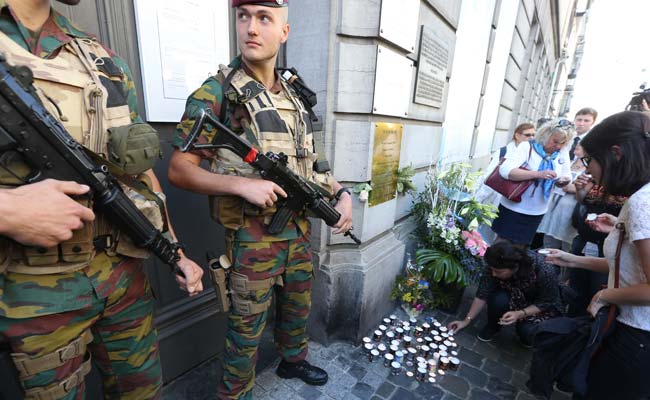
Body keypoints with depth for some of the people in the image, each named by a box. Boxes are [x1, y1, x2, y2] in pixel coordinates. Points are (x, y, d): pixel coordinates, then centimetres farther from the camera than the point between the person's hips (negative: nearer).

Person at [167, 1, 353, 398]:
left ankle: (293, 360, 54)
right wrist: (243, 184, -25)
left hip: (299, 230, 6)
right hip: (252, 237, -6)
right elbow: (179, 169, -12)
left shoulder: (294, 97, 7)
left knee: (299, 307, 25)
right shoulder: (216, 92, -11)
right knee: (247, 327, 12)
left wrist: (342, 192, 1)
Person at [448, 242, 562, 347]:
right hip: (514, 295, 2)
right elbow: (482, 295, -21)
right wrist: (467, 320, -21)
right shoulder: (495, 266, -28)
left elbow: (545, 303, -21)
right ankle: (493, 326, 0)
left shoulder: (545, 272, -35)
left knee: (526, 331, -27)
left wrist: (520, 314, -35)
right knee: (498, 299, -30)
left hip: (542, 306, -2)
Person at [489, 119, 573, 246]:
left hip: (536, 212, 5)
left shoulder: (563, 152, 1)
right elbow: (505, 170, -28)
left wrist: (564, 180, -16)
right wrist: (537, 174, -36)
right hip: (513, 207, -4)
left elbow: (566, 175, 8)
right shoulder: (527, 146, -14)